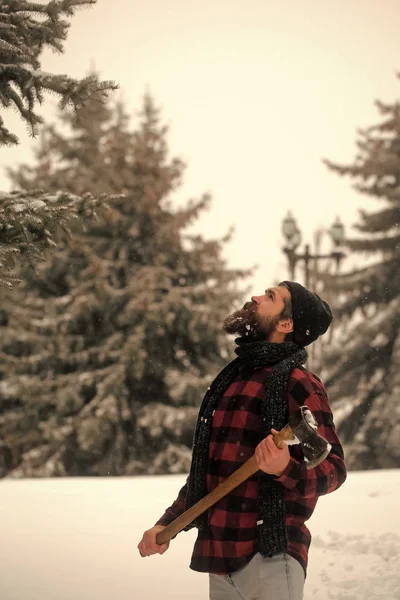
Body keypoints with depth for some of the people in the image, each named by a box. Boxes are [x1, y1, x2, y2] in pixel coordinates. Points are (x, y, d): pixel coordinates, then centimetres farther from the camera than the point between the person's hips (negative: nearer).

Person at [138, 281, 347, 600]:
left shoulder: (298, 382, -9)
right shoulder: (231, 380, 14)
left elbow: (333, 469, -13)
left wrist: (286, 470, -32)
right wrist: (167, 523, 14)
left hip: (269, 555, -7)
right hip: (218, 554, 7)